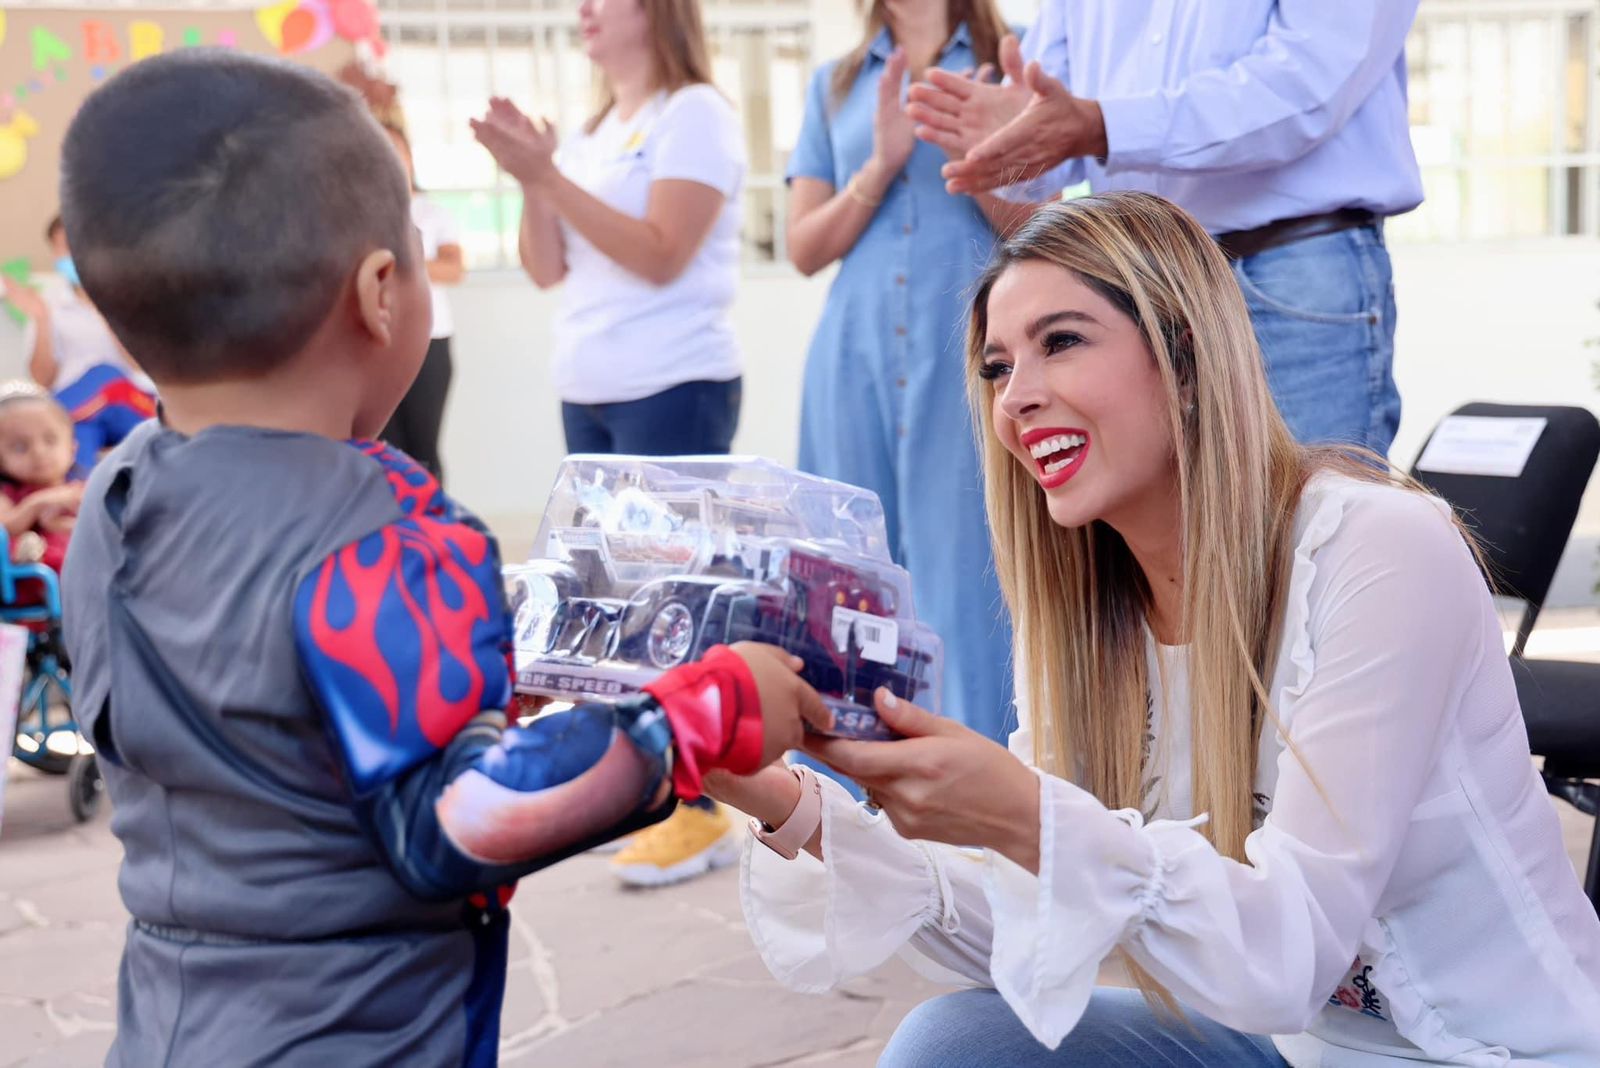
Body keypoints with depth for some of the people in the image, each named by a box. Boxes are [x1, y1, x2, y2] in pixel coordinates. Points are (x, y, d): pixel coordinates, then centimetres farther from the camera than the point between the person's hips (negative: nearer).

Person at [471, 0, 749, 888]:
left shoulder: (693, 113, -6)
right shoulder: (593, 132, 16)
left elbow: (660, 256, -17)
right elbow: (546, 269, 11)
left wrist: (549, 175, -18)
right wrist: (529, 177, -4)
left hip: (674, 392, -8)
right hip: (588, 398, 8)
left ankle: (700, 810, -4)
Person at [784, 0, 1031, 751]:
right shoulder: (835, 84, 18)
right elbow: (805, 249, 10)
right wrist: (882, 165, -4)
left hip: (971, 356, -3)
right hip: (856, 359, 3)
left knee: (971, 576, -8)